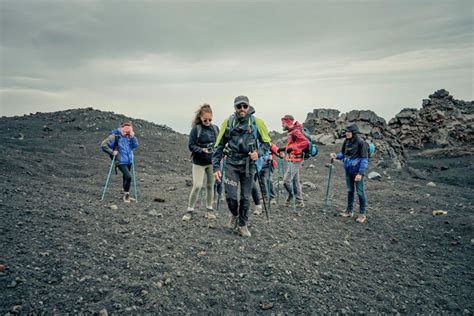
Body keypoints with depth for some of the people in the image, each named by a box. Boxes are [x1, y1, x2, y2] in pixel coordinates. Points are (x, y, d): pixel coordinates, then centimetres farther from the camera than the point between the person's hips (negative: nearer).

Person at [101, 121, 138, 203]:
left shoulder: (128, 136, 4)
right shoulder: (115, 136, -13)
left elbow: (135, 146, 5)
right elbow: (103, 145, -13)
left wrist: (132, 137, -7)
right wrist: (112, 152, -14)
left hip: (129, 161, 6)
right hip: (121, 161, -6)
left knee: (126, 177, 17)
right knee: (128, 177, -17)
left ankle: (126, 195, 31)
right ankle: (126, 195, 0)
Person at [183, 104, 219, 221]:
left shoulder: (215, 128, 4)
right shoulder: (196, 129, -9)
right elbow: (191, 145, -9)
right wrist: (201, 150, -25)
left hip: (212, 162, 4)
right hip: (199, 162, -4)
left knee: (210, 185, 11)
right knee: (197, 186, -9)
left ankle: (209, 209, 24)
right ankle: (190, 210, 7)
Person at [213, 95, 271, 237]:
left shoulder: (257, 122, -5)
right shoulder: (228, 122, -3)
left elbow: (266, 143, 5)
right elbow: (219, 146, 2)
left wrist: (258, 152, -16)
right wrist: (216, 167, -3)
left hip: (248, 165, 0)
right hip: (232, 163, 0)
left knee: (245, 197, 7)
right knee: (230, 196, -5)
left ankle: (242, 225, 27)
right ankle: (234, 215, 29)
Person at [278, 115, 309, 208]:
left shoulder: (296, 131, -15)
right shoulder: (291, 132, 14)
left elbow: (306, 142, -25)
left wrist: (293, 148, -30)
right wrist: (284, 148, 15)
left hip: (295, 160, -10)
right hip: (292, 160, 10)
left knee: (286, 180, -10)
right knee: (295, 181, 13)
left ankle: (291, 196, 12)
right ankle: (300, 202, 21)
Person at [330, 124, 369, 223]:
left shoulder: (361, 143, -16)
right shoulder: (346, 141, 3)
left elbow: (364, 160, -15)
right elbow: (343, 154, 16)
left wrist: (360, 173, -19)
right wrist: (336, 156, -5)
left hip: (357, 171, -6)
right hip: (348, 170, 6)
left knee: (360, 192, 2)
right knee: (350, 191, 16)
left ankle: (363, 214, 14)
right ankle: (349, 211, 28)